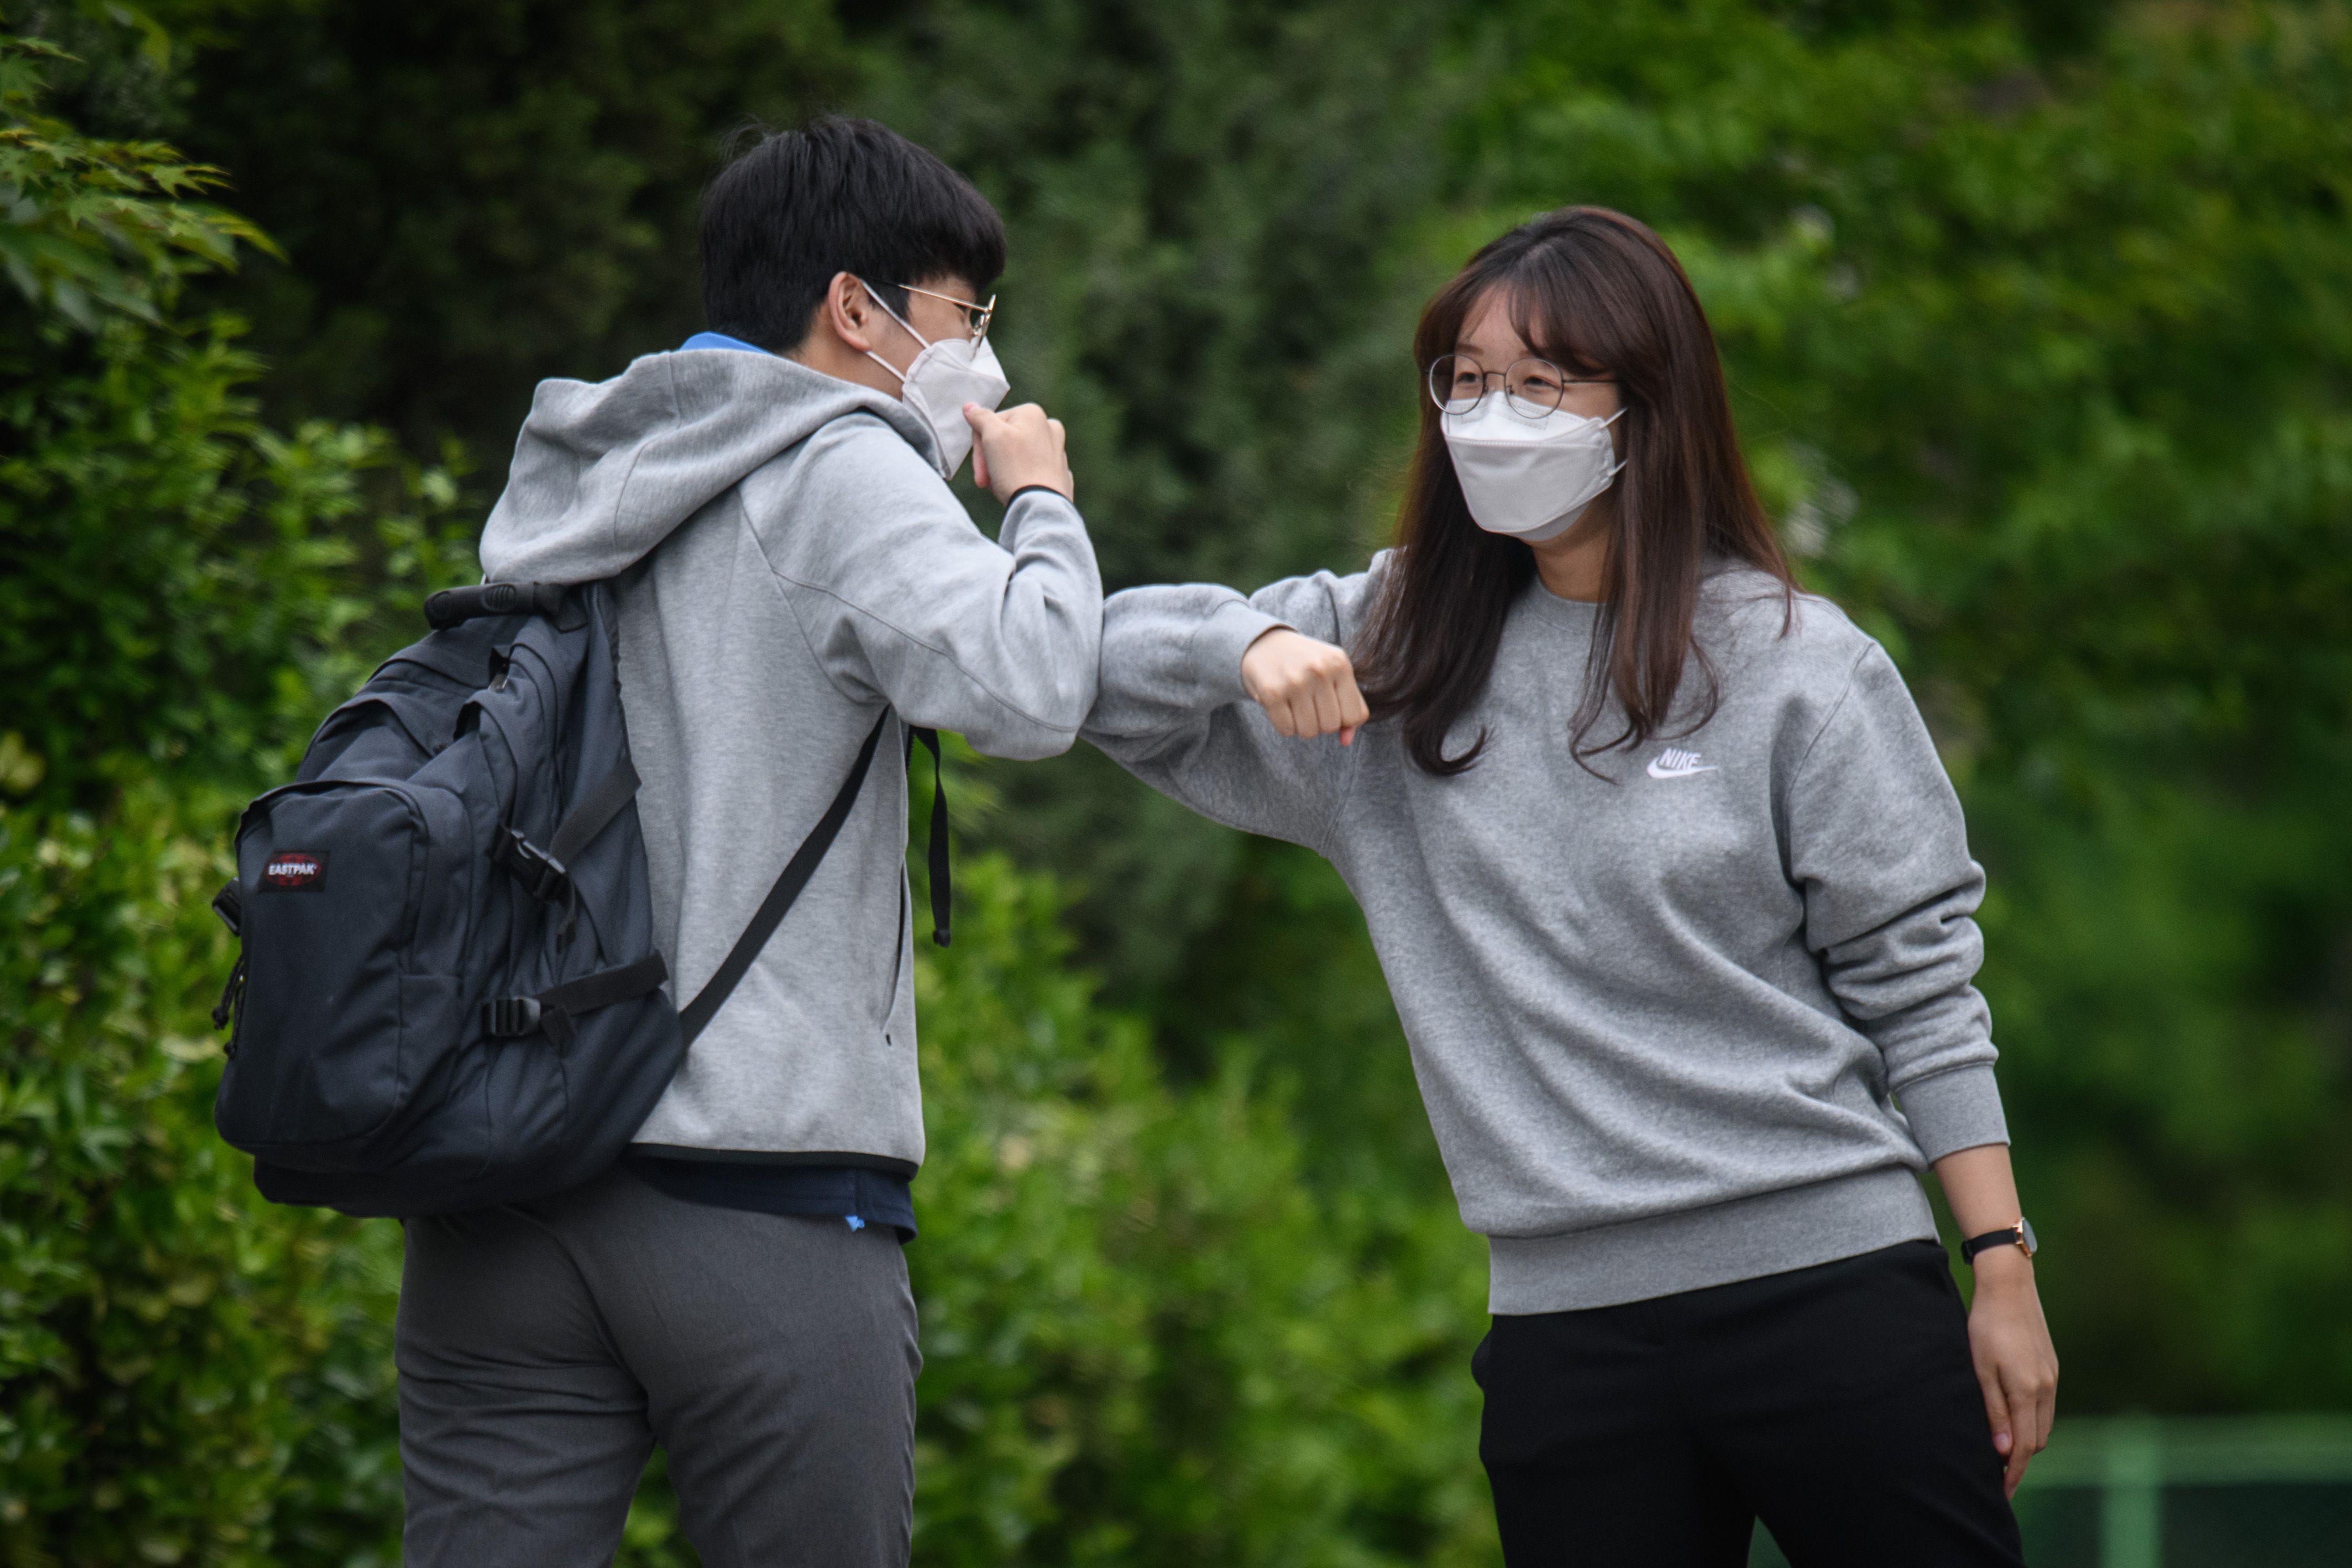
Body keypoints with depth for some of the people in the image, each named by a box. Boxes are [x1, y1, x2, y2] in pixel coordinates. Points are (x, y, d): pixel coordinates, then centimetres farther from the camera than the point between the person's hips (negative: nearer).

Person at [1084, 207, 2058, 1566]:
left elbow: (1917, 982, 1)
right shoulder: (1395, 656, 11)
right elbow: (1099, 666, 11)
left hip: (1832, 1286, -3)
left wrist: (2005, 1270, -3)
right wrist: (1248, 646, -10)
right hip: (1568, 1319, 3)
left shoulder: (1795, 666, 0)